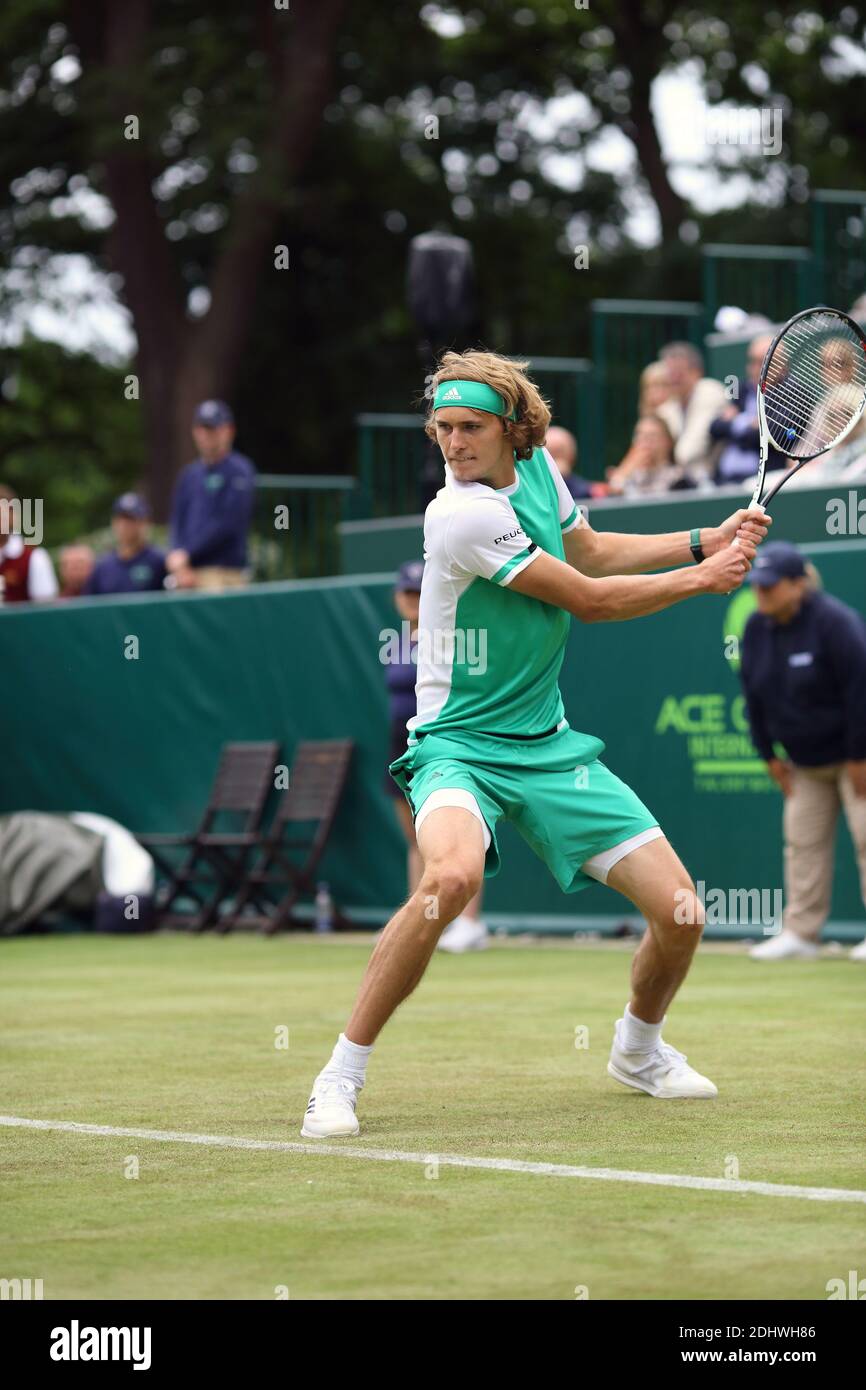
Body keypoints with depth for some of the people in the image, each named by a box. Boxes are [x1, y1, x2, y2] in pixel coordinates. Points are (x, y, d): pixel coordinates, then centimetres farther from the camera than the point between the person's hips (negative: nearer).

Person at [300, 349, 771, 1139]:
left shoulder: (537, 467, 2)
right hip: (462, 746, -7)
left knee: (679, 912, -1)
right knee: (453, 874, -38)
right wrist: (704, 577, -4)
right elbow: (589, 599, -14)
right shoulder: (461, 517, -22)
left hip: (548, 746, 7)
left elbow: (590, 551, 23)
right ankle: (341, 1077, -25)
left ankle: (639, 1048, 31)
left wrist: (706, 540, 13)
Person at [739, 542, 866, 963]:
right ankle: (800, 933, 6)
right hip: (805, 762, 7)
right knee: (803, 841, 3)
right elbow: (754, 695, 8)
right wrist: (769, 755, 6)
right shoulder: (757, 628, 0)